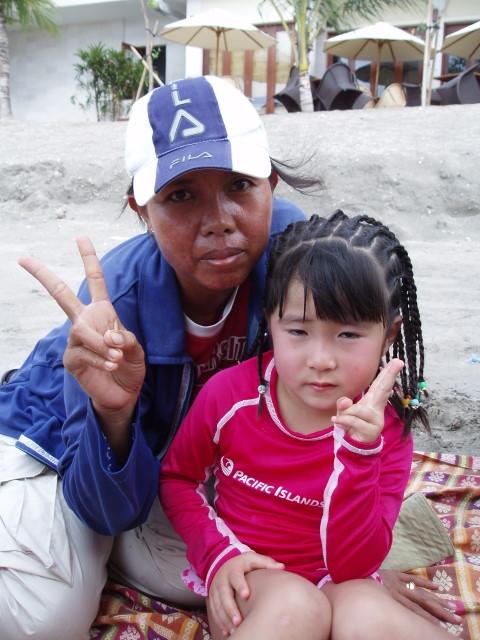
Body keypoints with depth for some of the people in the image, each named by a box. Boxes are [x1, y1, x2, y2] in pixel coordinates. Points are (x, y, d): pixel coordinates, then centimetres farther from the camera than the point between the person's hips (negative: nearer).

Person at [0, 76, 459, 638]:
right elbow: (114, 509, -26)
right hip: (60, 440, -3)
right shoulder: (119, 297, -36)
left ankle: (91, 546, 16)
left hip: (172, 450, 4)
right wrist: (114, 412, -48)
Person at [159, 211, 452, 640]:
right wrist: (218, 554, -13)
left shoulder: (384, 428, -14)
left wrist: (358, 451, -32)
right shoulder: (230, 394, -15)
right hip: (245, 578, 1)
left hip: (337, 585, 0)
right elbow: (176, 476, 3)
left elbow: (352, 566, -18)